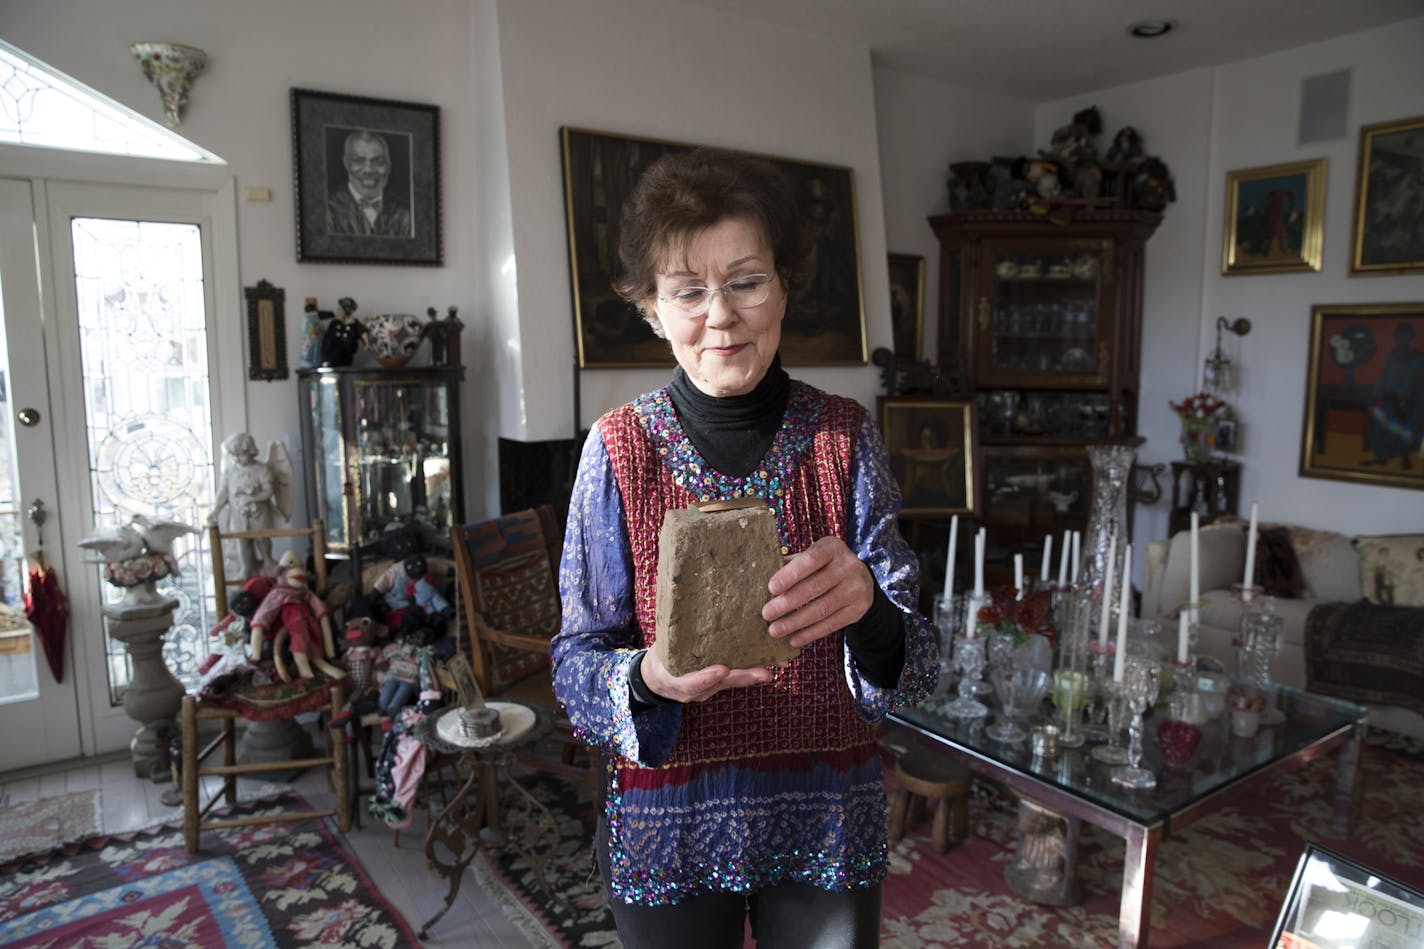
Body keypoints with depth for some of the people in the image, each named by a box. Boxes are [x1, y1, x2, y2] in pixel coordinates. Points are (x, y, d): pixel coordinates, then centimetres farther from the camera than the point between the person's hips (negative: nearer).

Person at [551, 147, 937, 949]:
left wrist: (867, 607, -31)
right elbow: (578, 660, -6)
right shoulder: (620, 448, -9)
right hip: (670, 823, -1)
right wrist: (649, 679, -28)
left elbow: (915, 667, -8)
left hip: (830, 817, 2)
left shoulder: (846, 436, -6)